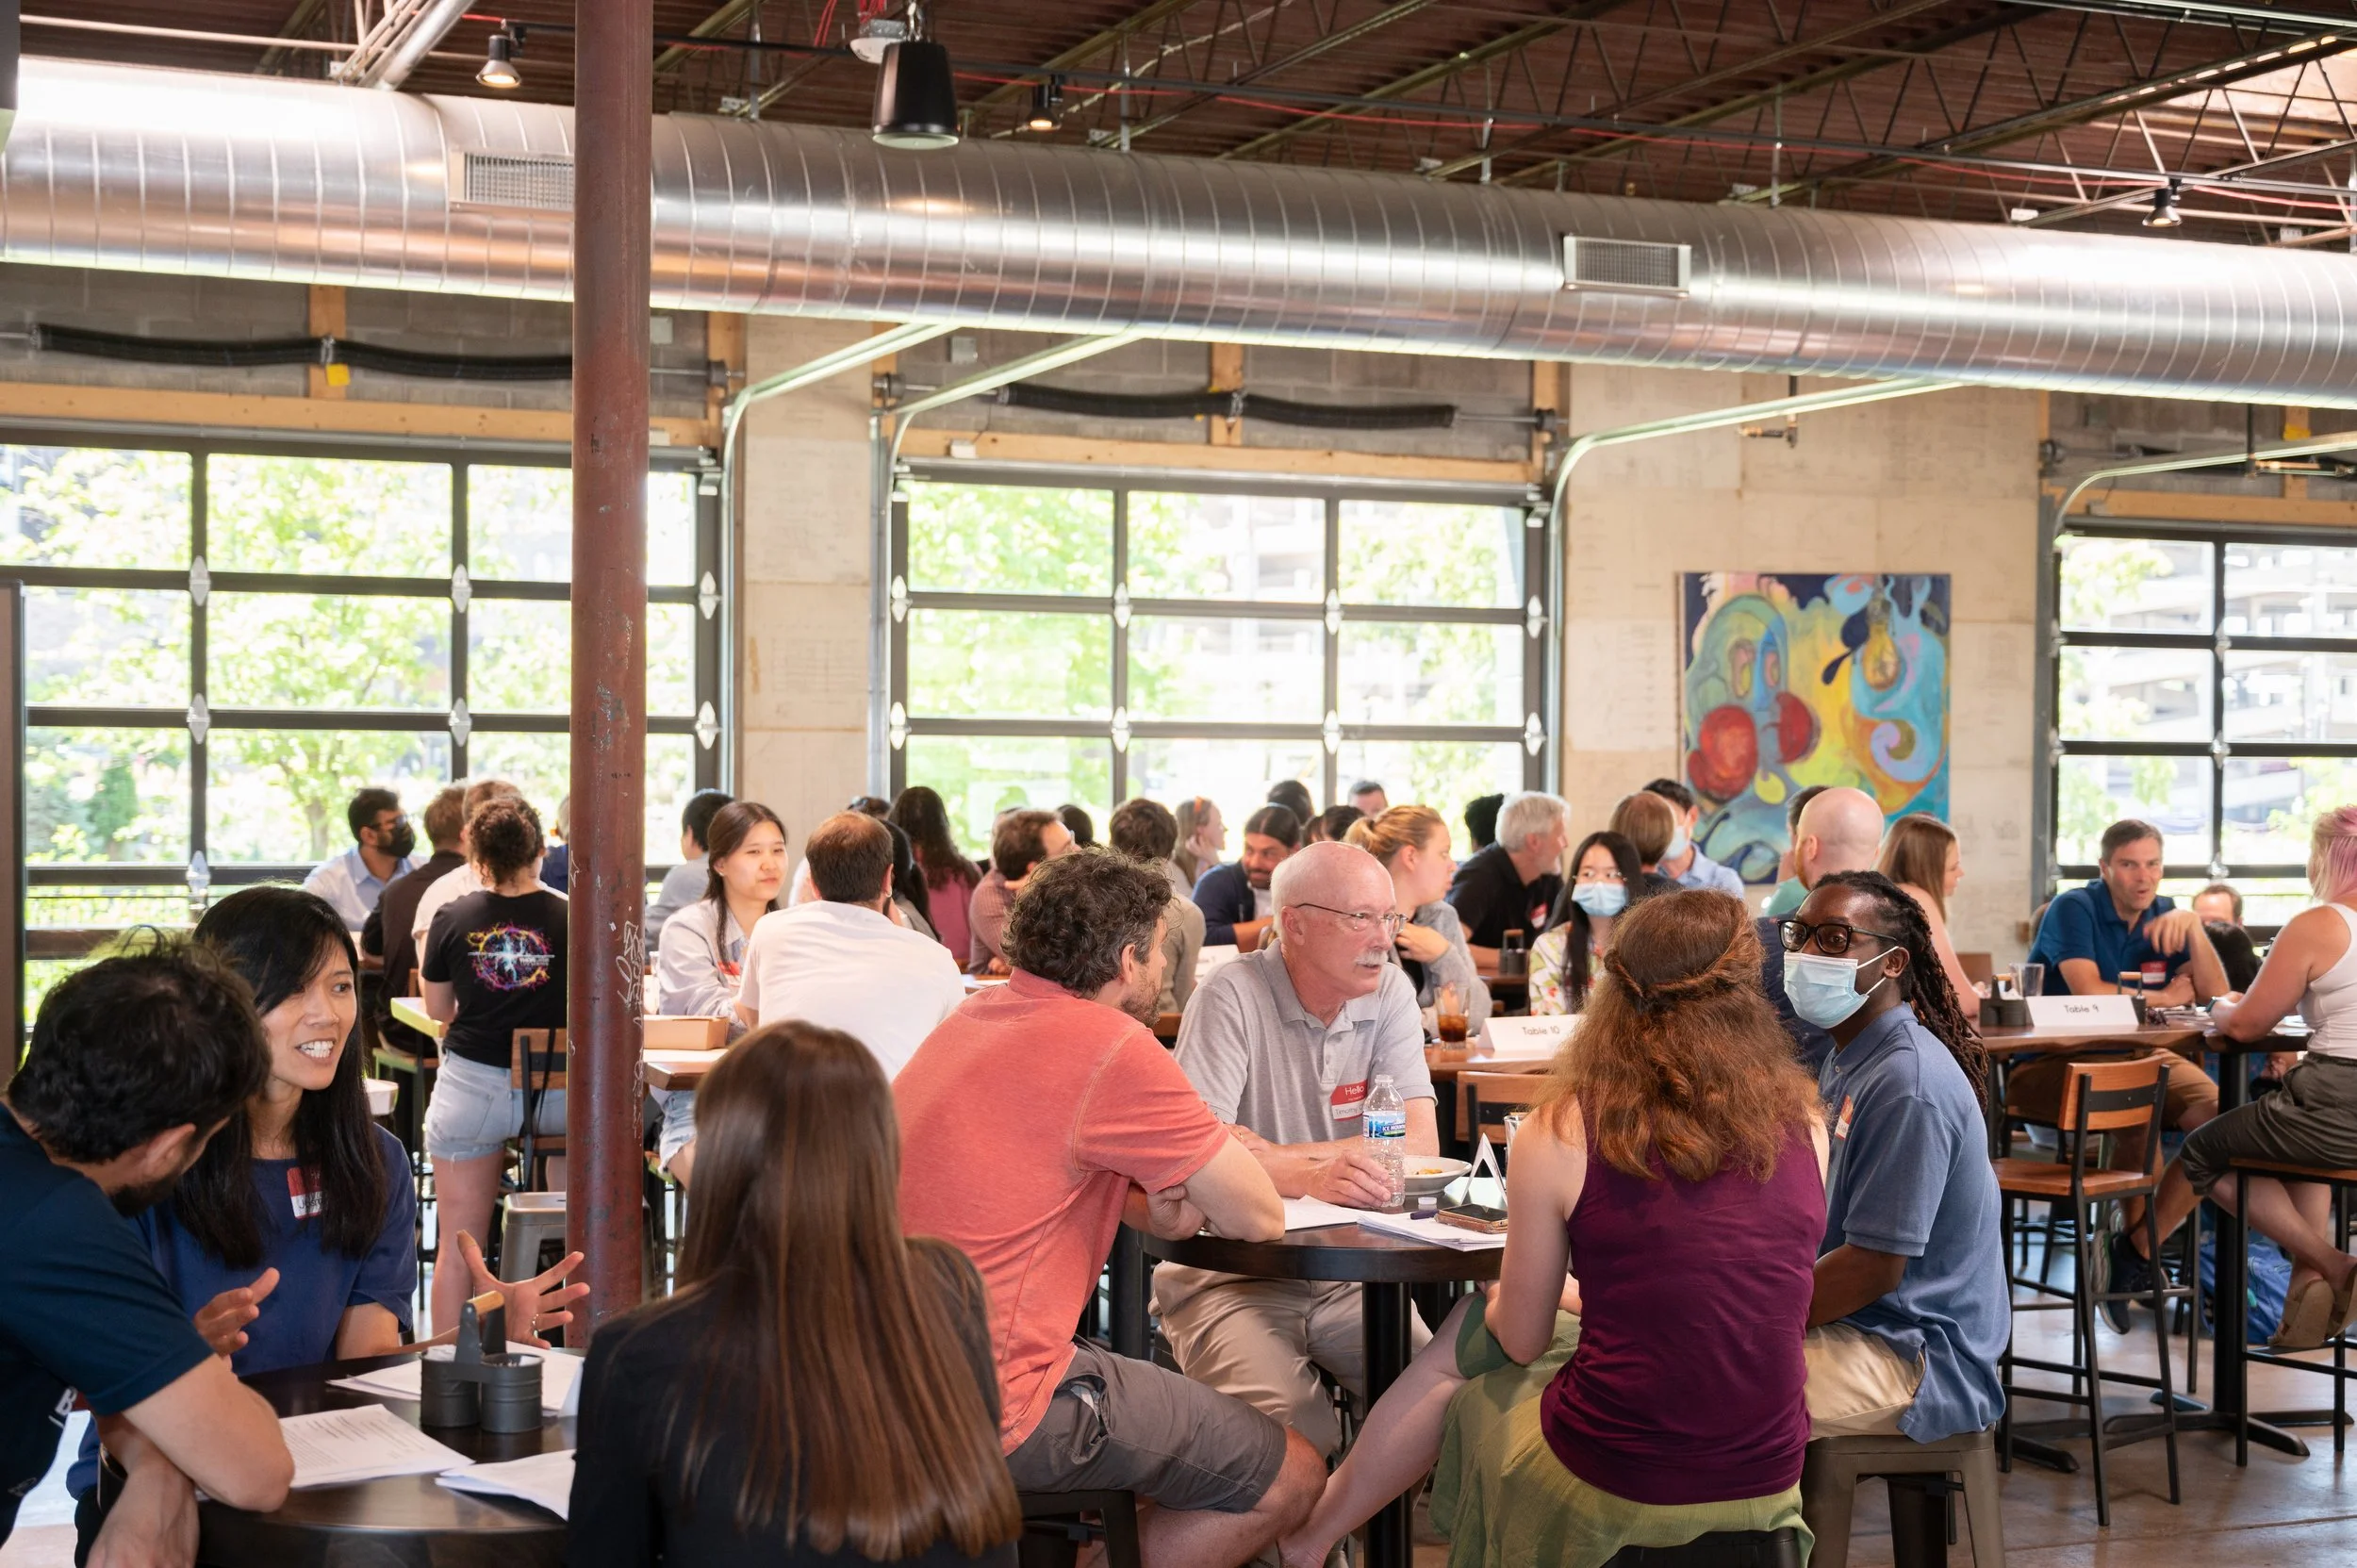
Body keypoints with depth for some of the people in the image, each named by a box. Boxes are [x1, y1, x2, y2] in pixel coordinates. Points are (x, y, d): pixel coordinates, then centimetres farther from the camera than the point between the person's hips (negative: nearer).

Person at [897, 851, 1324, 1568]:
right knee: (1290, 1477, 2)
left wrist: (1157, 1210, 3)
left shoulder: (975, 1016, 11)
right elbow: (1260, 1218, -9)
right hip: (991, 1412, -9)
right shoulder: (1114, 1047, -15)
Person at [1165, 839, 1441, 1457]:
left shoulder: (1389, 994, 5)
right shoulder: (1233, 996, -9)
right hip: (1230, 1272, -4)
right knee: (1297, 1429, -28)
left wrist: (1271, 1157, -15)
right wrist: (1311, 1176, -37)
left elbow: (1419, 1143, -5)